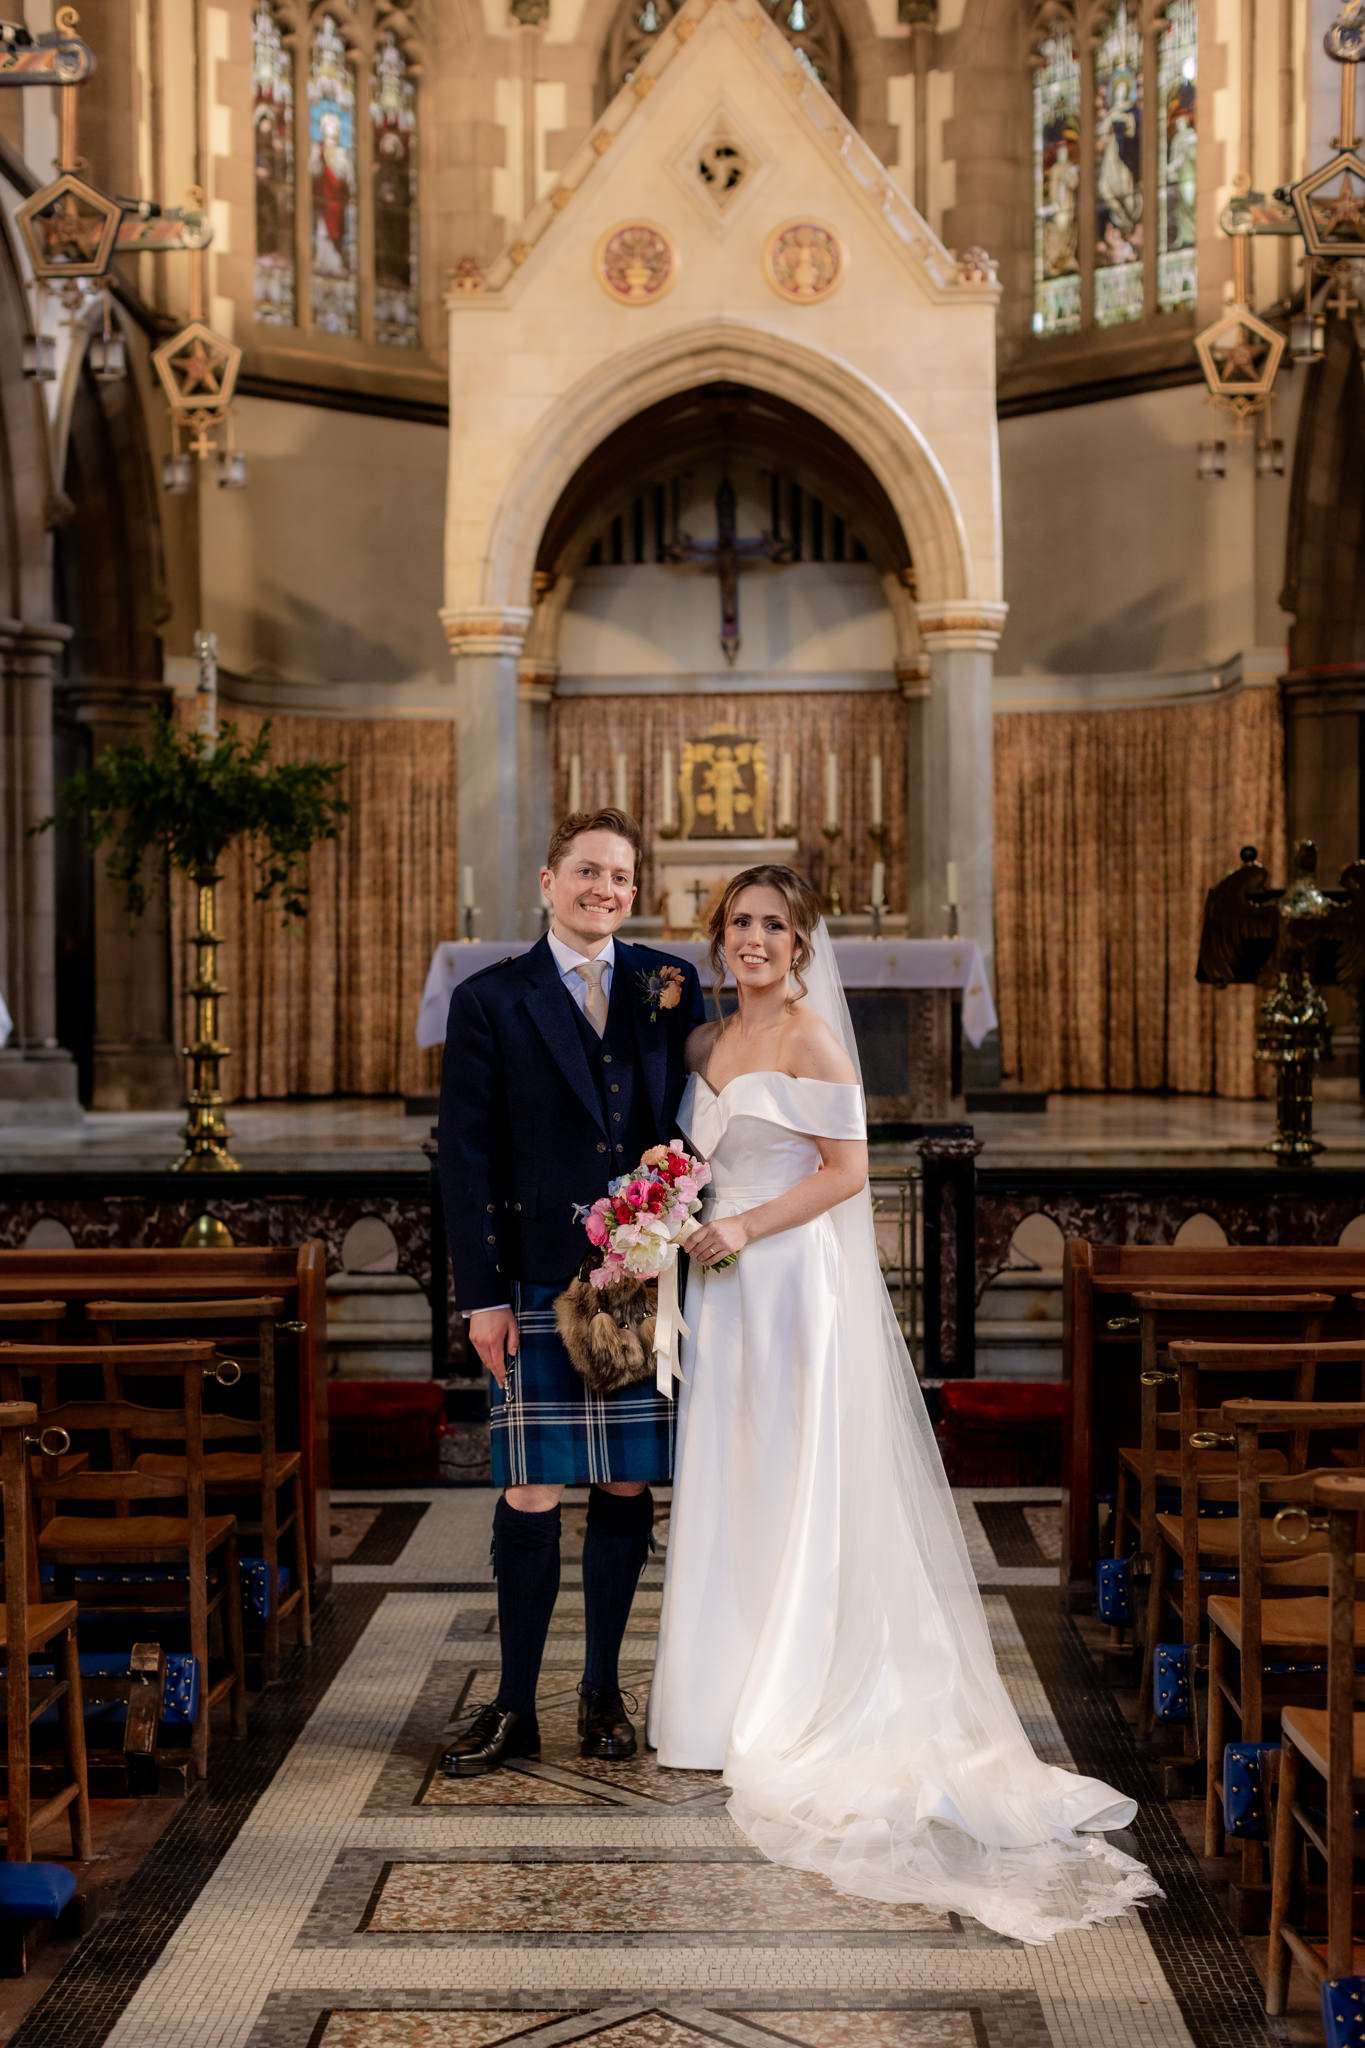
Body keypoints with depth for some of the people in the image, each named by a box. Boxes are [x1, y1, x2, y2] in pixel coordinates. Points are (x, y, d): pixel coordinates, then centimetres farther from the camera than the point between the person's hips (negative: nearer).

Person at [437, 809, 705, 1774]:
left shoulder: (673, 987, 7)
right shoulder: (490, 1001, 2)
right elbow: (467, 1157, -1)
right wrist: (483, 1294, -6)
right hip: (540, 1287, -2)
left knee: (629, 1487, 9)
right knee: (531, 1494, 1)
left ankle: (604, 1691, 23)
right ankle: (515, 1706, 13)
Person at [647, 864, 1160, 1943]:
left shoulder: (811, 1036, -10)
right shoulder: (711, 1040, 13)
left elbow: (847, 1169, -14)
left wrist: (745, 1227, -16)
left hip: (796, 1284, -8)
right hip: (726, 1290, 8)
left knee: (796, 1493, -1)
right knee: (727, 1494, 10)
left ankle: (798, 1717, 8)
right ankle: (732, 1703, 19)